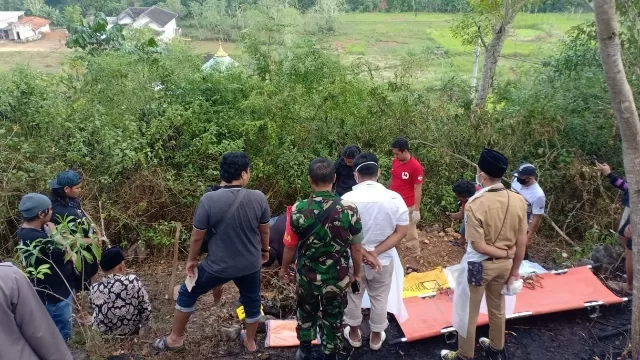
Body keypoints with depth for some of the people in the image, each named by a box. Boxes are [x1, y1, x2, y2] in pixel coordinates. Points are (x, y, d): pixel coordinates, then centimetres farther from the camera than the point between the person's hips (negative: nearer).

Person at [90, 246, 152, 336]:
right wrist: (141, 325, 6)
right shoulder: (133, 282, -22)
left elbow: (97, 311, 2)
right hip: (130, 333, -2)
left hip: (103, 336, 2)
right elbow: (146, 309, -14)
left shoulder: (95, 289, -16)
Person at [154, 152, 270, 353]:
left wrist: (192, 260, 6)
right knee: (252, 300, 26)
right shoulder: (258, 198, -14)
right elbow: (264, 230, 0)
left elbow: (197, 236, -12)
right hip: (250, 264, 2)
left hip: (217, 265, -2)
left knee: (187, 293, 21)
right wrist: (265, 250, 20)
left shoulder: (209, 200, -21)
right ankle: (250, 341, 44)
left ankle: (175, 339, 34)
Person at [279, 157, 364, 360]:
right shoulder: (349, 209, -19)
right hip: (337, 277, -1)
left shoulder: (299, 210, -19)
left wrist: (284, 268, 12)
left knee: (306, 312, 26)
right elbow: (356, 247, -10)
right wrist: (357, 272, 7)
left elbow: (290, 245, -8)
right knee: (333, 319, 20)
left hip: (307, 274, 1)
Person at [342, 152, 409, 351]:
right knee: (380, 298, 21)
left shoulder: (347, 199, -19)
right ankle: (376, 336, 38)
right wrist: (376, 252, -17)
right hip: (384, 260, 1)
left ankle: (354, 333, 40)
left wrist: (364, 253, -14)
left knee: (354, 296, 22)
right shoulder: (394, 198, -13)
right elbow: (402, 232, -12)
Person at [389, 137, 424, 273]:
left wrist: (416, 210, -14)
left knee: (411, 236, 4)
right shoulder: (395, 162, 3)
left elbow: (418, 190, -14)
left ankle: (414, 264, 16)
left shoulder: (415, 166, -17)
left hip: (407, 207, -7)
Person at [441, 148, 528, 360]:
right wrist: (514, 271, 7)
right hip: (505, 264, 6)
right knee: (497, 308, 26)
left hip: (479, 265, -5)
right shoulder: (518, 201, -11)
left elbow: (479, 246, -24)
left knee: (469, 312, 15)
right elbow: (522, 243, -4)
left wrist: (505, 253, -8)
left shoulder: (475, 205, -26)